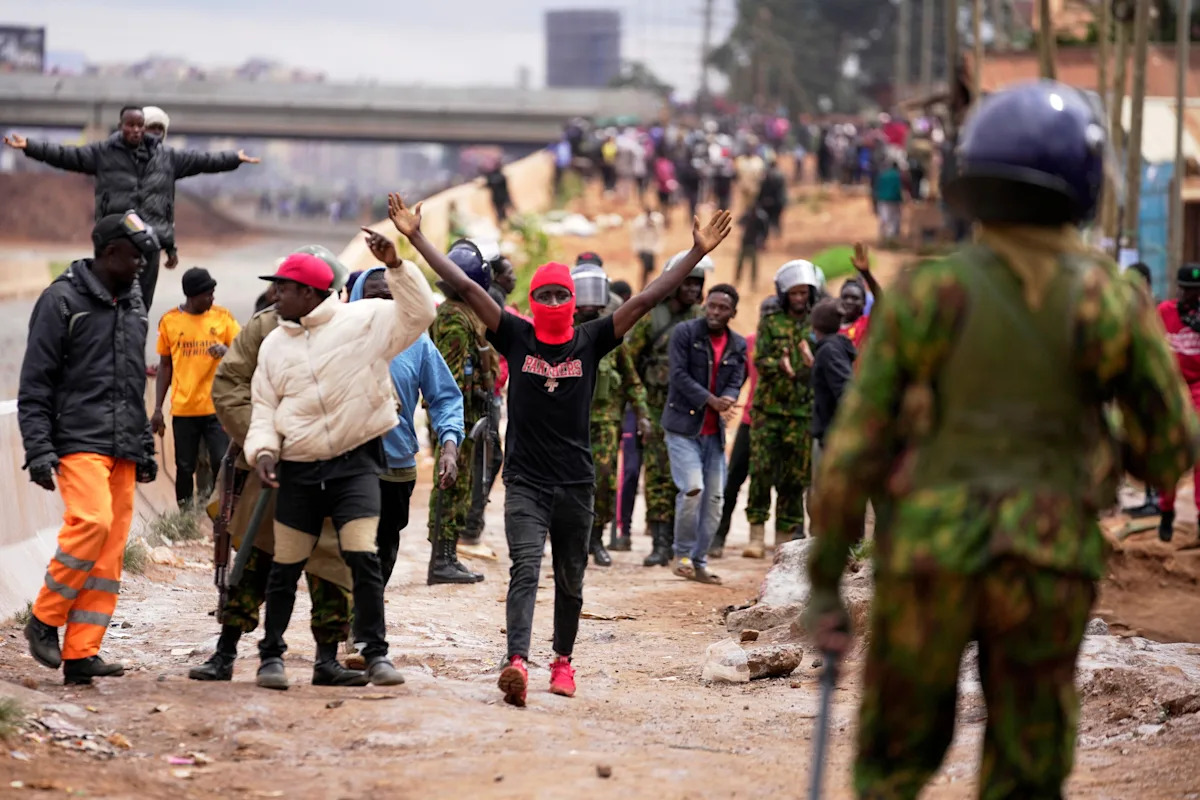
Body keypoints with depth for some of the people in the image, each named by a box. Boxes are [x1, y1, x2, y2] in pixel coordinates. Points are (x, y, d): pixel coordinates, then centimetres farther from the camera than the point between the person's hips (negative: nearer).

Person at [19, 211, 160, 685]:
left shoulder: (133, 304, 18)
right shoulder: (62, 300, -3)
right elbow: (34, 383, -5)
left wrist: (145, 448, 21)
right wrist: (39, 449, -13)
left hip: (123, 449, 7)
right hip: (79, 440, -7)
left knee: (110, 552, -1)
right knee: (92, 521, -25)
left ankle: (81, 654, 0)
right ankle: (44, 620, -7)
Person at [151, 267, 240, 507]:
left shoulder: (223, 317, 3)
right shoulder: (170, 321, 4)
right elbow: (165, 367, 11)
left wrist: (227, 351, -22)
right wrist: (158, 409, 7)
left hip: (217, 407, -1)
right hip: (183, 409, 1)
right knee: (185, 468, 5)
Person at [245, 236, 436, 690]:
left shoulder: (362, 321, -1)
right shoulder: (275, 343, 11)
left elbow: (418, 313, -10)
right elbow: (264, 408, 11)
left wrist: (394, 265, -20)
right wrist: (263, 450, -7)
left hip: (355, 463, -4)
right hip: (297, 470, 4)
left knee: (363, 558, -15)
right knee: (285, 566, 6)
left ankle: (376, 654, -7)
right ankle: (272, 655, 19)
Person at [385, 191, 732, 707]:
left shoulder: (590, 341, 2)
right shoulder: (516, 337, 0)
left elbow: (647, 300, -2)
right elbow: (465, 288, -4)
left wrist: (698, 253, -7)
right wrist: (415, 237, -8)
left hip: (576, 483, 2)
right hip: (524, 481, -2)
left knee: (570, 580, 13)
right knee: (525, 570, -18)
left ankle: (563, 661, 32)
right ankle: (517, 662, -33)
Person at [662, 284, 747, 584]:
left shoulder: (738, 345, 9)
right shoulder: (685, 332, -5)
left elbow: (736, 383, 4)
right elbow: (679, 374, -12)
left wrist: (728, 400, -20)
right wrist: (711, 400, -22)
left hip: (714, 431, 5)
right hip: (683, 426, -5)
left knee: (714, 498, 4)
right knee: (692, 488, -18)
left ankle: (700, 561, 15)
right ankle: (682, 554, -1)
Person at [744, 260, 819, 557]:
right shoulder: (770, 322, 5)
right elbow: (760, 359, -2)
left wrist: (812, 362, -22)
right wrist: (780, 364, -23)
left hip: (802, 411, 1)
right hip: (768, 407, -1)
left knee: (794, 476, 3)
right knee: (761, 469, -9)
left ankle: (785, 539, 10)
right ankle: (757, 533, -5)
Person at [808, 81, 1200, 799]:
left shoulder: (927, 295, -5)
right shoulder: (1110, 302, -5)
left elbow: (854, 450, -6)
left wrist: (825, 584, 2)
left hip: (928, 561, 0)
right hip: (1045, 572, 0)